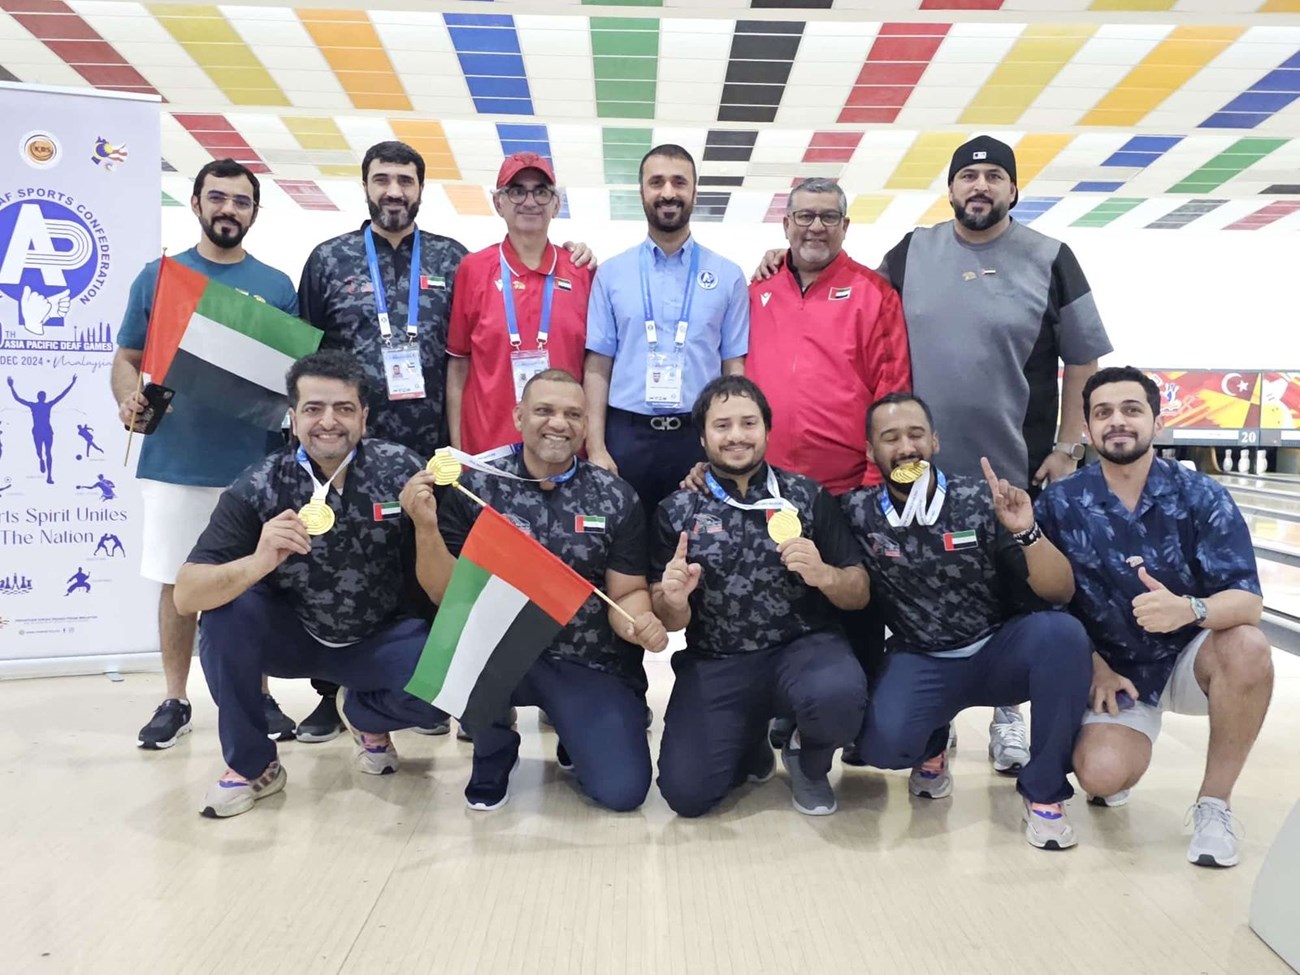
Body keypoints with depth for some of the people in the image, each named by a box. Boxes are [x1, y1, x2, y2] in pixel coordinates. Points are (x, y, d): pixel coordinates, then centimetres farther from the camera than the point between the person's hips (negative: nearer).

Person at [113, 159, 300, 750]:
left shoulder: (277, 286, 7)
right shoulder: (157, 276, 7)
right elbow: (127, 358, 9)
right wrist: (130, 401, -12)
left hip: (256, 463, 0)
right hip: (174, 462, 0)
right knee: (177, 584, 7)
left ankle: (259, 696, 22)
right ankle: (174, 702, 22)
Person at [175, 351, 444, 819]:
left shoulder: (402, 471, -16)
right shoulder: (259, 486, -16)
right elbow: (187, 595, -23)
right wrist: (258, 562, -42)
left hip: (383, 639, 0)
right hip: (294, 635, 1)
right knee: (225, 608, -27)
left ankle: (365, 715, 11)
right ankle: (252, 765, -3)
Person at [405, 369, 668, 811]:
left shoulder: (616, 499, -3)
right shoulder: (477, 487, -5)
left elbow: (626, 593, -1)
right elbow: (446, 593, -5)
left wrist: (640, 623, -24)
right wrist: (426, 527, -22)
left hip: (594, 664, 0)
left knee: (623, 791, -14)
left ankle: (575, 733, 25)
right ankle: (493, 754, 3)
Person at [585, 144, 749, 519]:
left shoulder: (728, 276, 6)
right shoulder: (611, 273, 6)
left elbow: (735, 368, 5)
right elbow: (598, 366, 3)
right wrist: (595, 447, -5)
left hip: (701, 437, 0)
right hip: (627, 436, 0)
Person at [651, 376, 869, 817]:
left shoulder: (807, 495, 1)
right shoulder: (676, 511, 3)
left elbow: (859, 594, 4)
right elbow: (670, 621, 4)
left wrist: (823, 574, -18)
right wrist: (673, 601, -20)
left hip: (803, 647, 0)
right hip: (714, 664, 1)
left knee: (838, 694, -34)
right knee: (685, 792, -16)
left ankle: (808, 761, 5)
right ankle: (751, 744, 20)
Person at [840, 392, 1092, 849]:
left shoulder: (982, 499, -11)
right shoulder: (858, 512, -8)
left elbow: (1061, 592, -12)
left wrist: (1026, 532, -28)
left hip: (1001, 649, 1)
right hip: (918, 662, 0)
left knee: (1062, 632, -30)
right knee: (880, 743, -28)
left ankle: (1044, 790, -9)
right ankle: (931, 747, 12)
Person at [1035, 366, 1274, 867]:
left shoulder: (1202, 496, -12)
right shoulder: (1060, 504, -11)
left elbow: (1247, 601, -20)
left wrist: (1189, 609, -41)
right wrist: (1096, 669, -12)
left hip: (1189, 658, 1)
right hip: (1111, 670, -1)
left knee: (1248, 649, -32)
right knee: (1103, 776, -25)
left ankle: (1214, 802, -10)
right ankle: (1114, 735, 16)